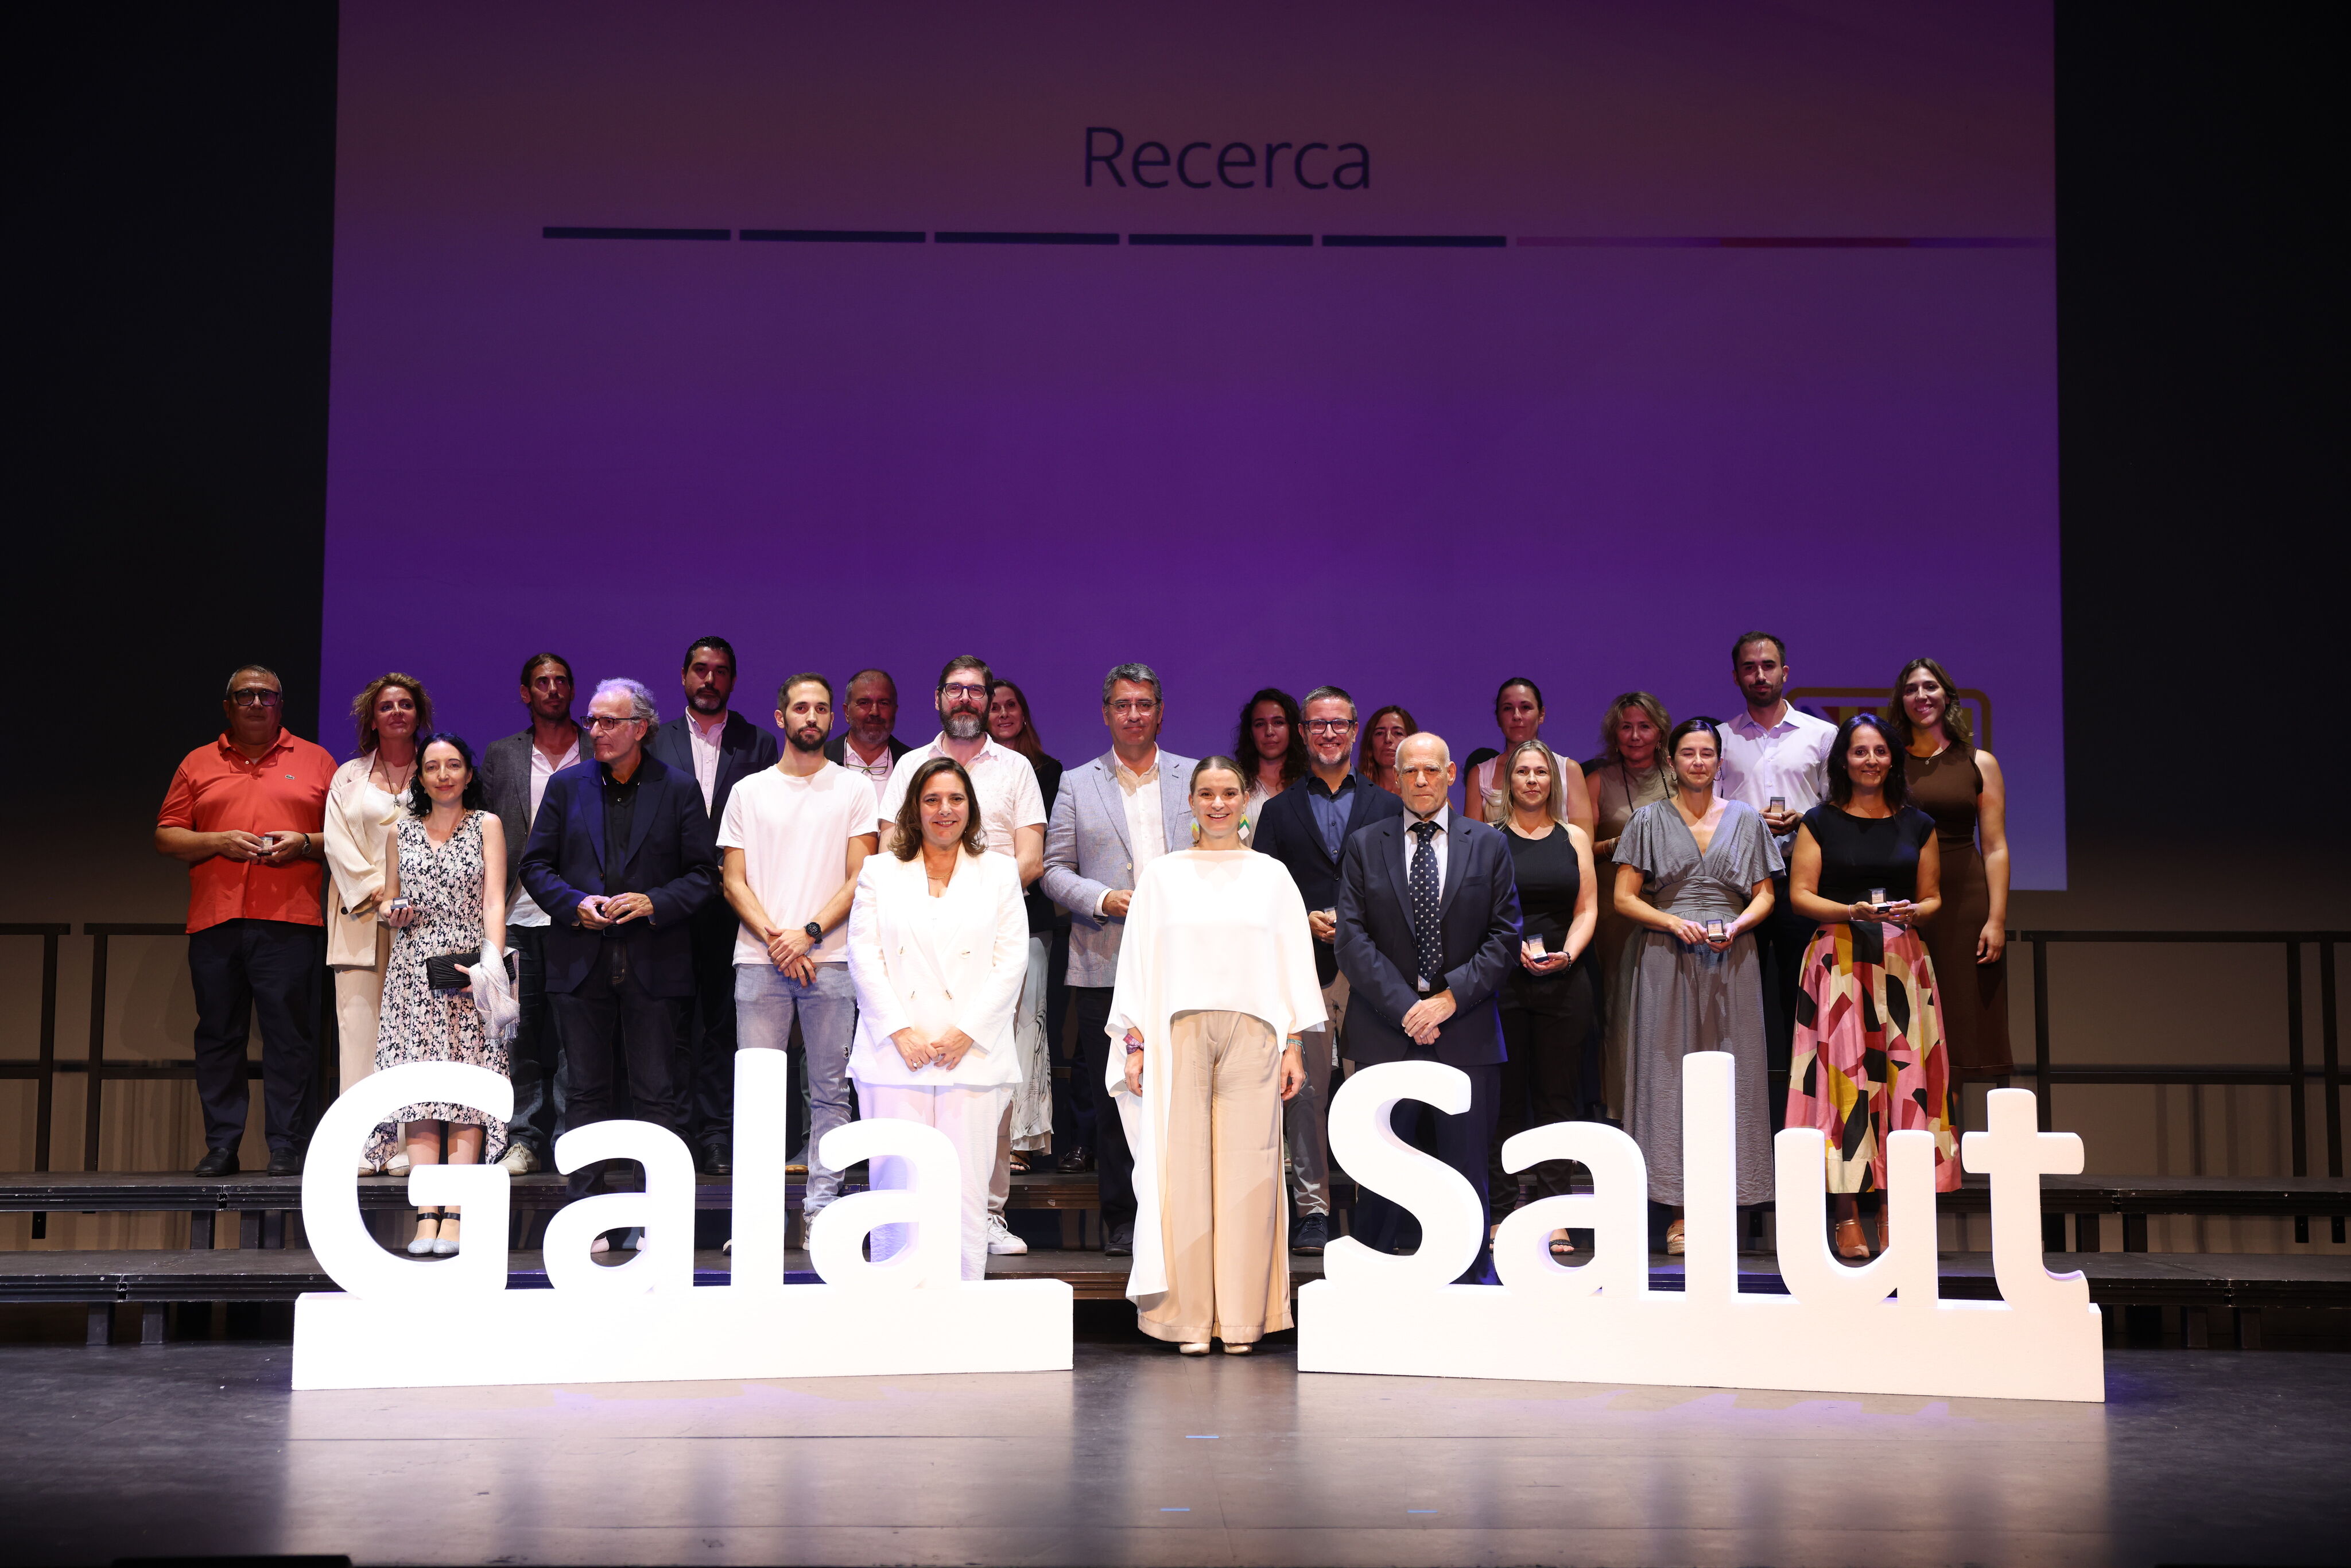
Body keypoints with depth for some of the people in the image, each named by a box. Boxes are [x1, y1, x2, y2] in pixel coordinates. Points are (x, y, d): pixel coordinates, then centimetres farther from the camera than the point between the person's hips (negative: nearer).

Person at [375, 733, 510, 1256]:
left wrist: (491, 961, -16)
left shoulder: (487, 825, 7)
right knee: (418, 1094, -7)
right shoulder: (400, 831, 15)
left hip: (468, 974, -2)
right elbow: (388, 901, 22)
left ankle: (454, 1217, -10)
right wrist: (393, 914, -3)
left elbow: (494, 902, -1)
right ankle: (425, 1218, -9)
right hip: (414, 975, 2)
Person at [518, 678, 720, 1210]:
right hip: (581, 962, 2)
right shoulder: (567, 786, 10)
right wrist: (574, 903, -8)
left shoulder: (679, 789, 3)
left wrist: (656, 902, -14)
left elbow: (704, 873, 2)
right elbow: (535, 865, 9)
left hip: (654, 964, -2)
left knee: (659, 1094, -1)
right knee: (584, 1091, 6)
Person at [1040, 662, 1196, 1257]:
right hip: (1105, 966, 0)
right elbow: (1054, 869, 8)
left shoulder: (1195, 778, 11)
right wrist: (1102, 900, -9)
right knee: (1113, 1096, 2)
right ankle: (1121, 1221, 11)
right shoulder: (1076, 784, 10)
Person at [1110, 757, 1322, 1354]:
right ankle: (1188, 1319, -1)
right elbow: (1139, 962, 9)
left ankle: (1242, 1317, 2)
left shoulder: (1272, 876, 12)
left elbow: (1293, 962, 11)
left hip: (1253, 1035, 0)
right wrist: (1135, 1043, 0)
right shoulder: (1162, 875, 11)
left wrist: (1294, 1045, 3)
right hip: (1178, 1035, 0)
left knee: (1247, 1174, -4)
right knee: (1181, 1172, -5)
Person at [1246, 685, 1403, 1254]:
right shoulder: (1279, 811, 13)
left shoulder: (1387, 807, 14)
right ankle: (1312, 1208, 5)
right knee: (1305, 1090, -1)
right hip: (1304, 968, 0)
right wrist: (1305, 921, -10)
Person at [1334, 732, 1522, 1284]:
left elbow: (1505, 937, 4)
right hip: (1386, 1031, 0)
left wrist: (1450, 997, -9)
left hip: (1466, 1033, 0)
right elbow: (1353, 938, 0)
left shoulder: (1488, 845, 9)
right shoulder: (1364, 846, 7)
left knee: (1466, 1169, 2)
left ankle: (1471, 1285, 11)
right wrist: (1405, 1008, -11)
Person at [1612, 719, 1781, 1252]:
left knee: (1730, 1076, -3)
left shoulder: (1745, 819, 13)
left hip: (1731, 962, 2)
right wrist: (1673, 922, -13)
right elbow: (1624, 897, 3)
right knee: (1668, 1073, -5)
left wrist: (1737, 925, -9)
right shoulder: (1650, 821, 7)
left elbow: (1764, 895, 11)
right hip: (1666, 962, -1)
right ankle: (1680, 1212, -3)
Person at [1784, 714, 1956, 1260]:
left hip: (1902, 962, 2)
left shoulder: (1918, 824, 13)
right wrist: (1852, 911, -13)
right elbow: (1801, 894, 2)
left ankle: (1894, 1211, 0)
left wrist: (1912, 912, -7)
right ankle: (1847, 1215, -7)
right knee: (1842, 1079, -8)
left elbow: (1933, 897, 15)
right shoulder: (1821, 821, 6)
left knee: (1903, 1078, -4)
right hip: (1839, 961, -2)